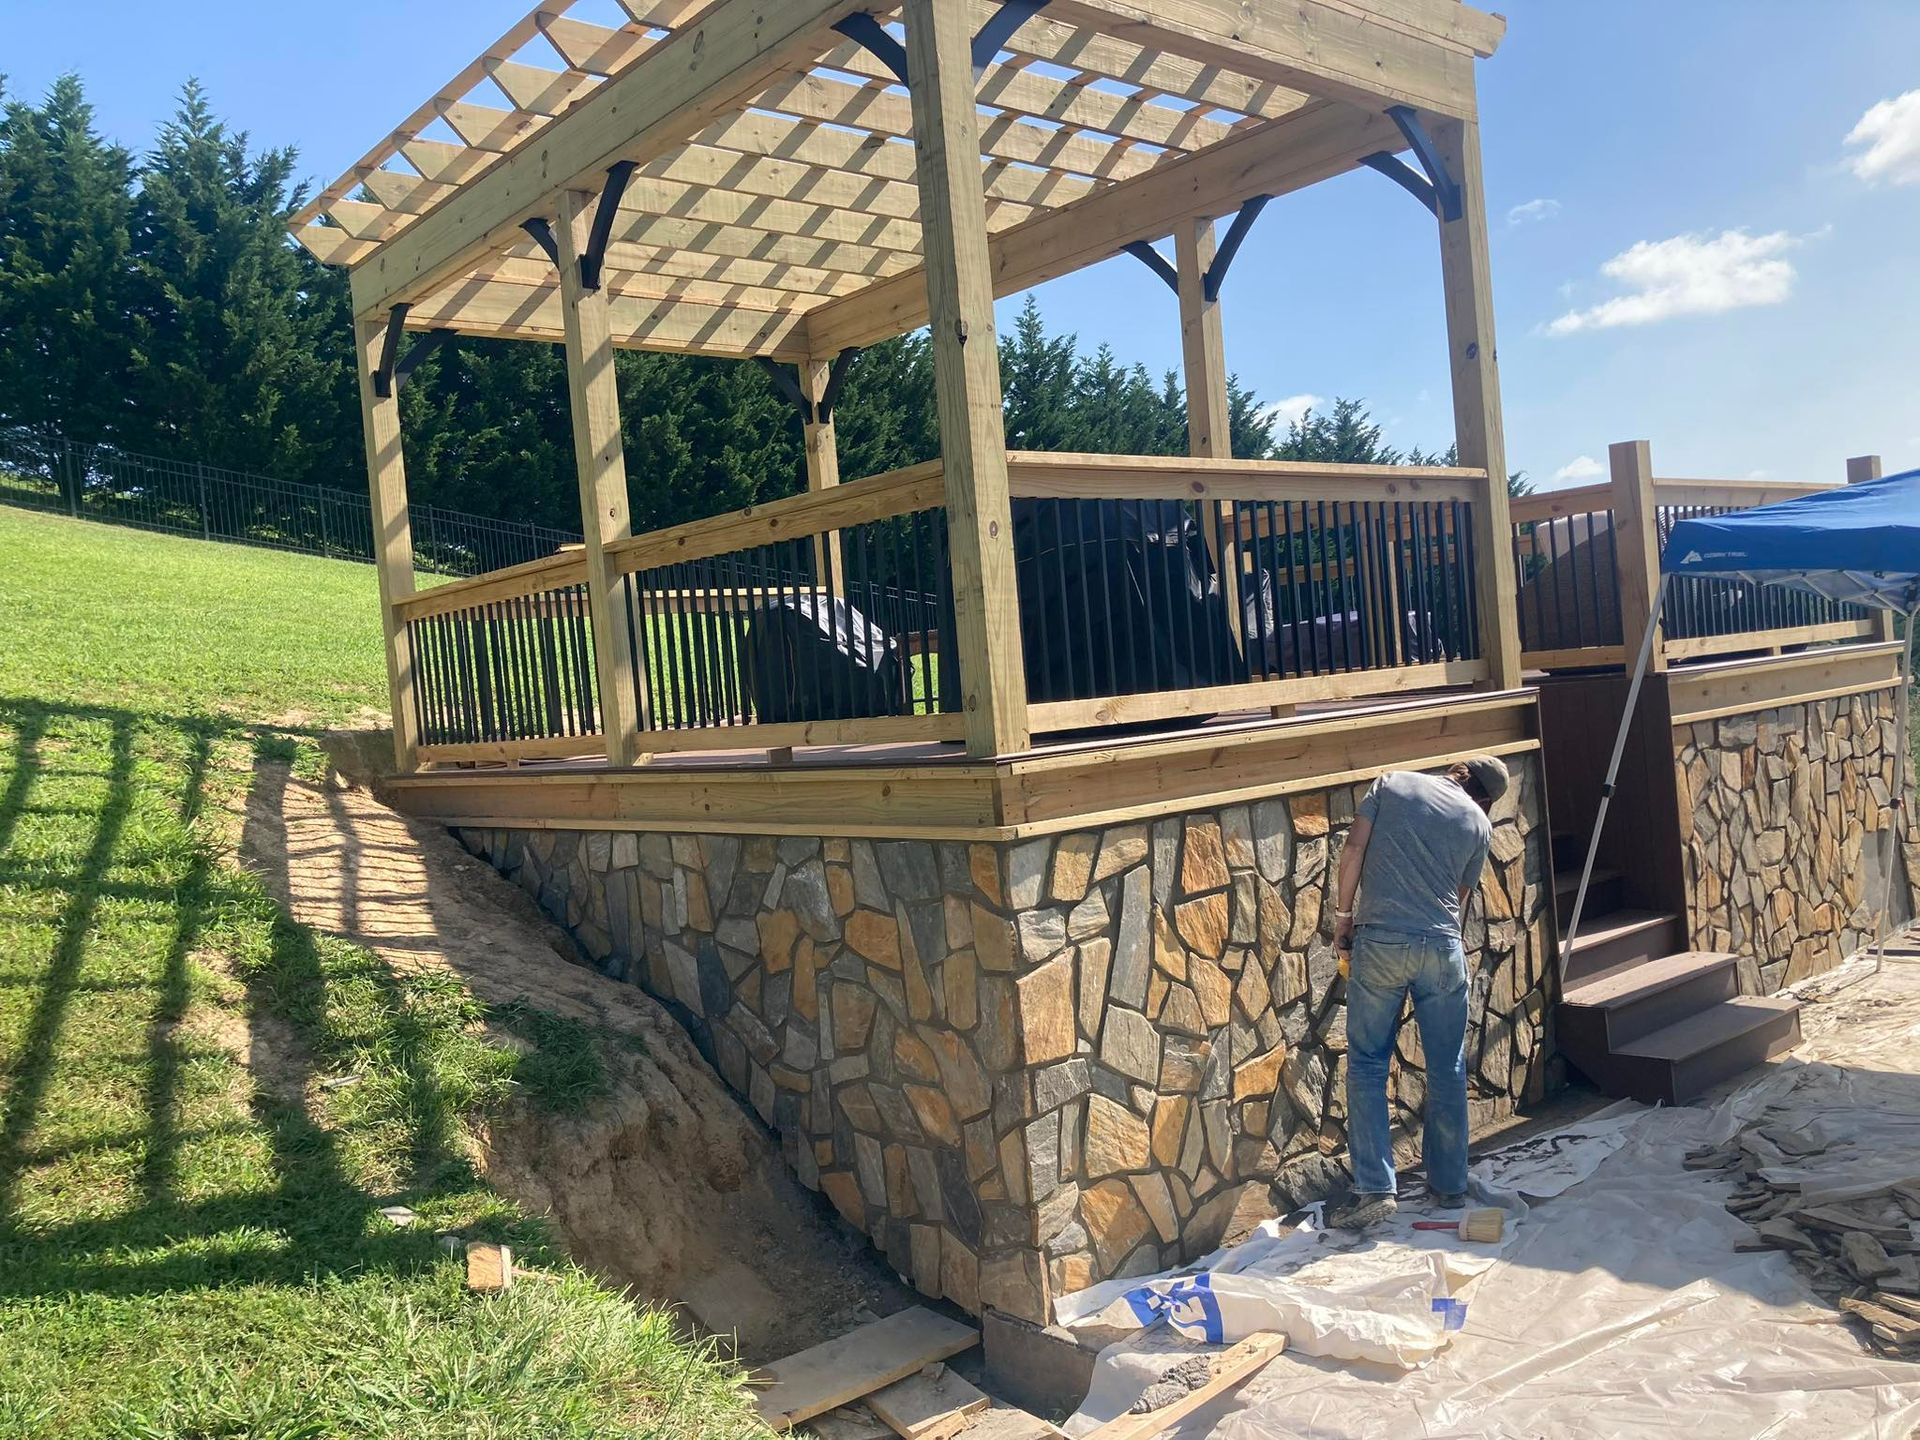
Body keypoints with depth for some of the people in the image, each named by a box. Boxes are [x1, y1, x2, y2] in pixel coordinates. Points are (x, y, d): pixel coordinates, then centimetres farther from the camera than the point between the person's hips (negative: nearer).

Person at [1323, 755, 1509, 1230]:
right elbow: (1461, 896, 15)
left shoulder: (1392, 783, 7)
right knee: (1448, 1070, 13)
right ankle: (1450, 1185, 23)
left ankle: (1374, 1189, -1)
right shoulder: (1479, 824, 10)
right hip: (1442, 947, 1)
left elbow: (1354, 848, -1)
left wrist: (1343, 914, 6)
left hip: (1379, 941, -1)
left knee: (1367, 1065, 4)